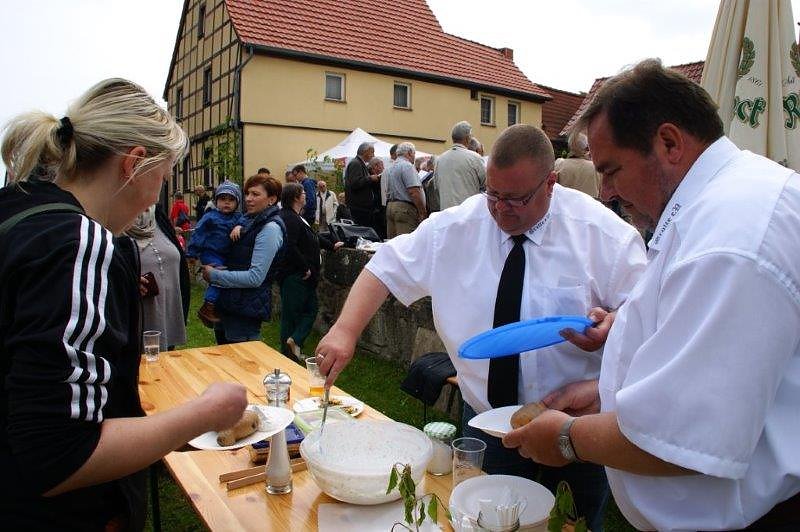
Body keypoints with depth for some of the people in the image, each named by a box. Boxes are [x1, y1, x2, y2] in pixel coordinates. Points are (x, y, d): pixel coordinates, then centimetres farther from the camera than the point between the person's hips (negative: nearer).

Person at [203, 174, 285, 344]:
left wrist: (214, 275, -15)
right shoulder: (250, 220, 10)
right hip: (228, 304, 9)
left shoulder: (270, 228, -16)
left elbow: (255, 277, -21)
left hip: (246, 310, -9)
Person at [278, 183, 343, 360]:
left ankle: (294, 343, 8)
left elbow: (312, 238, 28)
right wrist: (305, 268, -18)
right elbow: (290, 247, -26)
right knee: (291, 313, -5)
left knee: (311, 309, 10)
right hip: (294, 276, -11)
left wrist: (331, 246, 33)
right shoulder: (289, 219, -18)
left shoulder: (296, 217, 17)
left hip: (301, 276, 11)